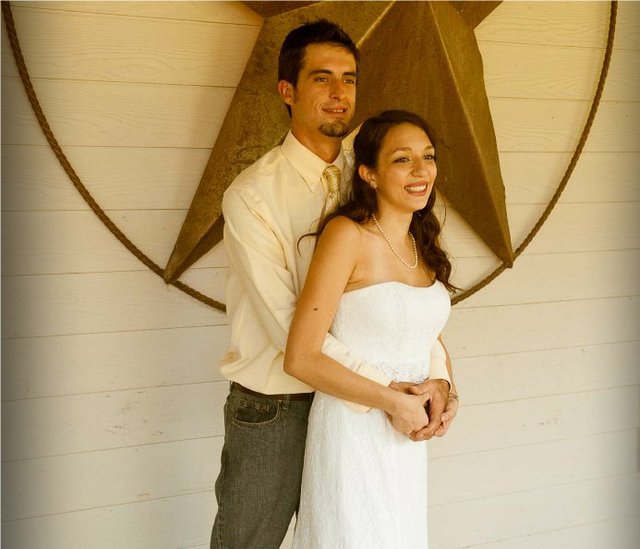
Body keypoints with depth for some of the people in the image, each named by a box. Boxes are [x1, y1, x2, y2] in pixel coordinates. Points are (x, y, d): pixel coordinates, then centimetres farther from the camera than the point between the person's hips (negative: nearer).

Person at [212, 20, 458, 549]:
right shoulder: (253, 195, -15)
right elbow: (290, 328, -21)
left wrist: (438, 375, -16)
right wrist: (390, 396, -22)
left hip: (349, 397, 5)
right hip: (273, 409, -4)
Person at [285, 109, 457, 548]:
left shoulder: (423, 245, 6)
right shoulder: (347, 234, -15)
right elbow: (301, 358, -19)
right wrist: (392, 399, -16)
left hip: (408, 441, 7)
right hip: (353, 430, -7)